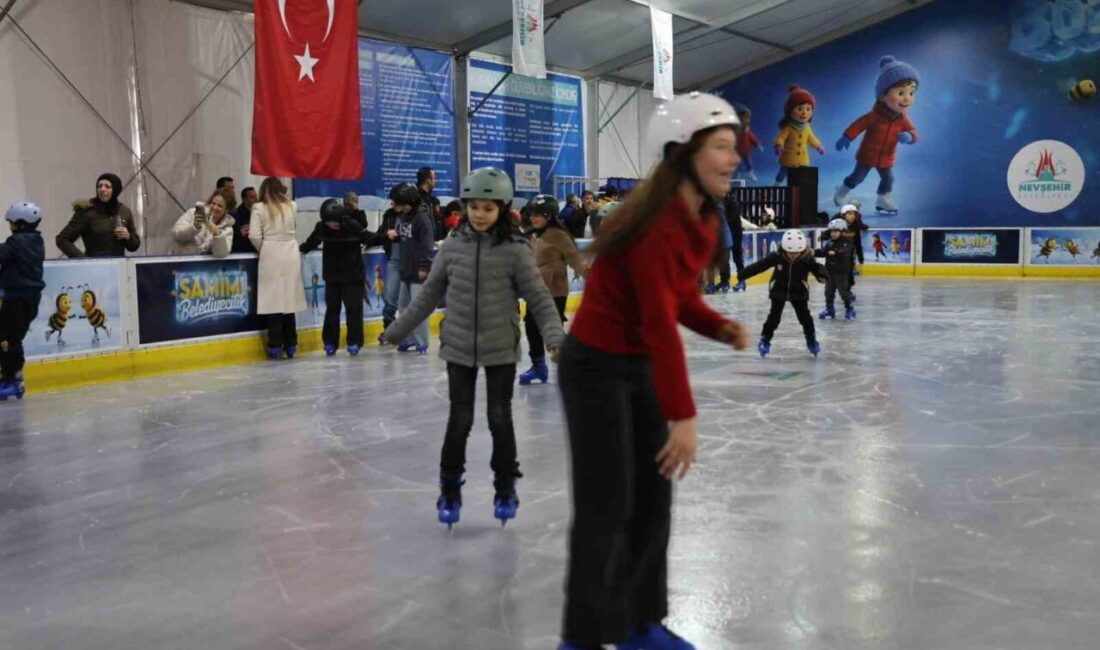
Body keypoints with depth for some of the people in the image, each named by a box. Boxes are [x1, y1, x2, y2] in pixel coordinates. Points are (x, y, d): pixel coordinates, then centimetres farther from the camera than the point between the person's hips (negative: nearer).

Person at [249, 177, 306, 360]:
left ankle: (276, 346, 2)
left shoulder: (259, 208, -3)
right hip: (291, 254, 3)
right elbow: (295, 233, 6)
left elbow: (254, 236, -7)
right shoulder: (292, 206, 5)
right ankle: (291, 345, 14)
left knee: (274, 299, 1)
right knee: (288, 298, 9)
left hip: (271, 255, -3)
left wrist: (262, 250, 8)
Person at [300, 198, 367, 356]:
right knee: (332, 309, 8)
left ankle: (354, 342, 10)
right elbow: (311, 243, 4)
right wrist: (301, 249, -2)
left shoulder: (354, 226, -19)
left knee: (353, 308, 1)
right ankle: (330, 342, 17)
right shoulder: (321, 227, -10)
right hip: (332, 275, 3)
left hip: (353, 275, -3)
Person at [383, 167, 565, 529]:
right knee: (459, 420, 6)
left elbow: (539, 299, -8)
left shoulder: (515, 250, -9)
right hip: (458, 349, 2)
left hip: (501, 350, -1)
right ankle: (449, 490, 25)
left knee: (500, 419, 8)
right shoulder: (452, 247, -1)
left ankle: (505, 489, 28)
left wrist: (555, 337, -22)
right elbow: (429, 295, 8)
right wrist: (397, 331, 11)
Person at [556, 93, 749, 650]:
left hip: (640, 366, 9)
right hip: (596, 367, -9)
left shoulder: (704, 220, 3)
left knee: (654, 497, 13)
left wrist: (720, 328, -8)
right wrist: (683, 416, -27)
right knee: (607, 508, -3)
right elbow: (659, 324, -29)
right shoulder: (658, 224, -26)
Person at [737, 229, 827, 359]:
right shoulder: (776, 257, -22)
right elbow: (759, 265, -17)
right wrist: (742, 275, -15)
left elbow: (816, 268, -25)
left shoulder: (807, 259, -21)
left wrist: (822, 275, -50)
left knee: (805, 317, 2)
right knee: (774, 317, 1)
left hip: (799, 292, 1)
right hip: (779, 291, 0)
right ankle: (765, 340, 15)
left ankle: (811, 341, 21)